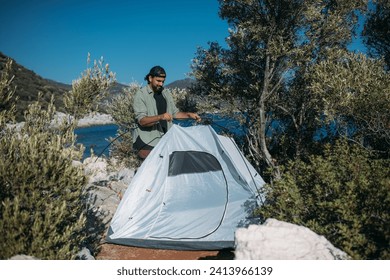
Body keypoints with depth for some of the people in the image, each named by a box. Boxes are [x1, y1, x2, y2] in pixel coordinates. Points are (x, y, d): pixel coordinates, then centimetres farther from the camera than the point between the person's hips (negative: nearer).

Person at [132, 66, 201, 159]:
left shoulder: (166, 93, 10)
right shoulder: (141, 94, -10)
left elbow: (175, 113, 18)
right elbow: (142, 120, -20)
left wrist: (189, 115, 1)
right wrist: (160, 117, -35)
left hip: (165, 140, 6)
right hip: (147, 142, -6)